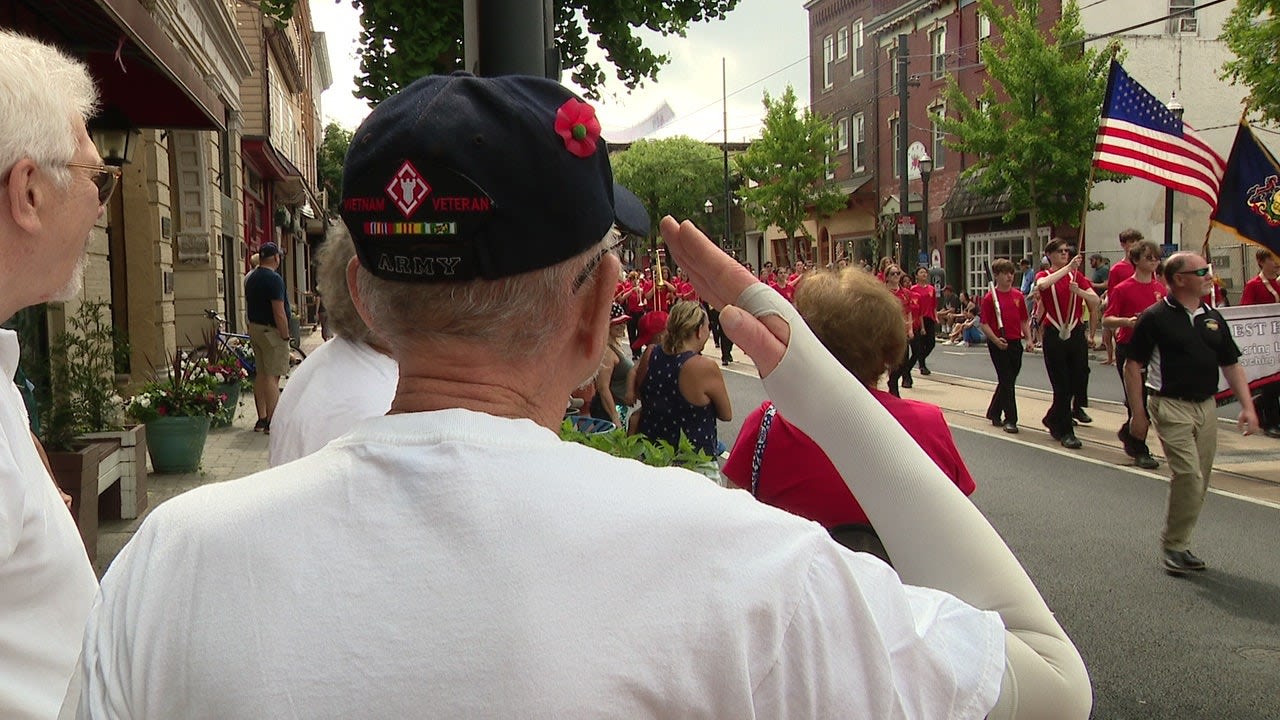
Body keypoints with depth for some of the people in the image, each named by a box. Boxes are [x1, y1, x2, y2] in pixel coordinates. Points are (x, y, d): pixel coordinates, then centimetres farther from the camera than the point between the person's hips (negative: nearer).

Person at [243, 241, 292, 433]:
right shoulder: (274, 279, -16)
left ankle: (261, 420, 16)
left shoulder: (250, 278, 12)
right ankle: (272, 422, -6)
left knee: (260, 375, 12)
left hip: (255, 330, 9)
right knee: (272, 377, -7)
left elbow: (248, 308, 17)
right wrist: (286, 336, -14)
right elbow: (279, 312, -20)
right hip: (271, 331, -9)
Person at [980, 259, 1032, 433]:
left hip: (1015, 343, 5)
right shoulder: (990, 298, -7)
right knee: (1006, 381, -6)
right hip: (998, 345, -5)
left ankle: (994, 413, 31)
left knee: (1008, 380, 13)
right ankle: (1010, 420, -1)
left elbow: (1024, 320, 15)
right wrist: (996, 340, -20)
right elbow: (984, 324, -8)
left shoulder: (1018, 296, 8)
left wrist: (1029, 338, 2)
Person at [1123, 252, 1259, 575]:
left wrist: (1247, 406, 5)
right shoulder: (1155, 318, -7)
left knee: (1198, 482, 9)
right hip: (1171, 406, -6)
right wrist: (1137, 413, -9)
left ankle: (1179, 543, 22)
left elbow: (1231, 364, 15)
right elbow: (1132, 365, -6)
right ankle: (1174, 545, -1)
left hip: (1207, 406, 7)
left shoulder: (1213, 318, 11)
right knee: (1188, 475, -16)